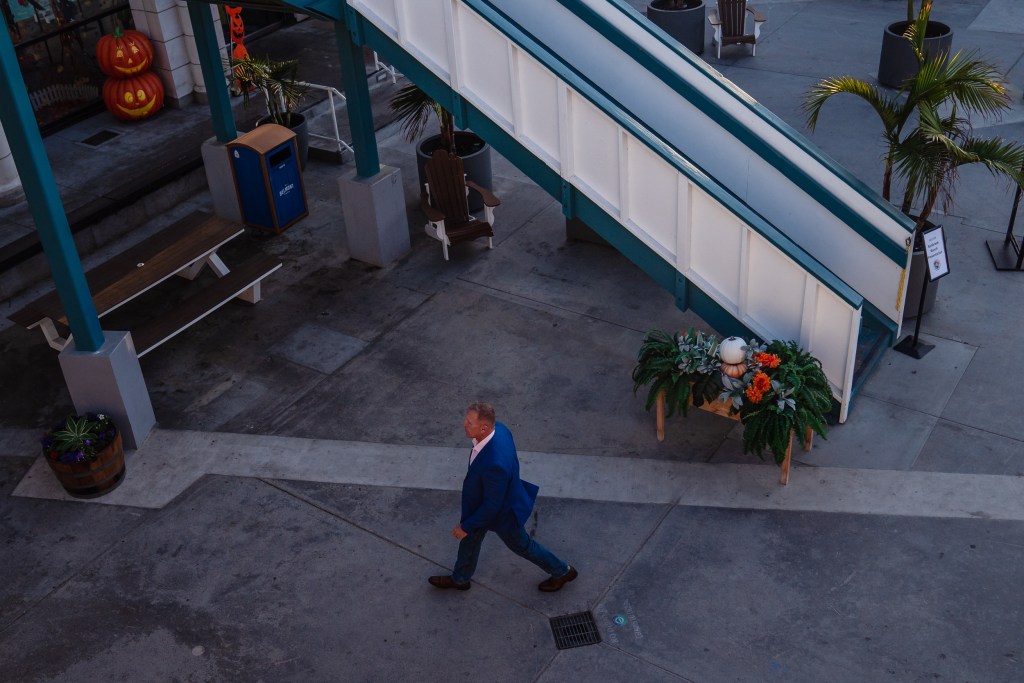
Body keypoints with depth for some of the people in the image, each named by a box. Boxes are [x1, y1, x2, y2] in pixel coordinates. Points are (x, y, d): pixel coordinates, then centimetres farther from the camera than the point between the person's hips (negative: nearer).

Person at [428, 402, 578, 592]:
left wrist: (466, 526, -16)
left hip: (502, 512, -8)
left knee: (521, 545, 21)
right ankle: (460, 578, 53)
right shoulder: (498, 428, -22)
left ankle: (561, 571, 46)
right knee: (470, 538, 27)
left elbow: (492, 505, -31)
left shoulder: (494, 464, -47)